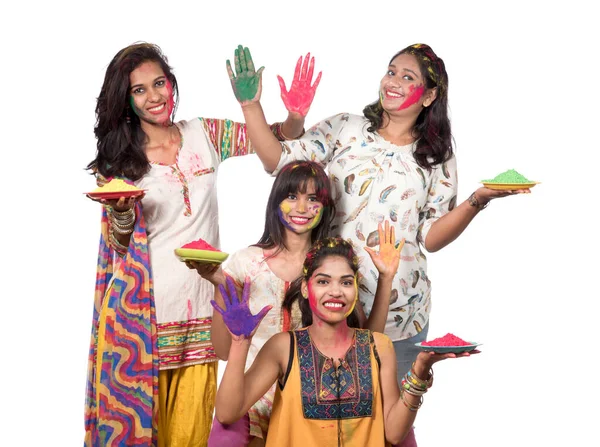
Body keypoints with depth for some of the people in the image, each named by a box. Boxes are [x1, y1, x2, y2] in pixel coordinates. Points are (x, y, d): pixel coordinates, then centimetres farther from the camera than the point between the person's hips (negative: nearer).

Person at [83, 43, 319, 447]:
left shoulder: (204, 135, 7)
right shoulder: (119, 159, 2)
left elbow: (282, 137, 10)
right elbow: (119, 246, 3)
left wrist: (297, 113, -13)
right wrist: (121, 212, -19)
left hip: (199, 306, 2)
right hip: (141, 309, -2)